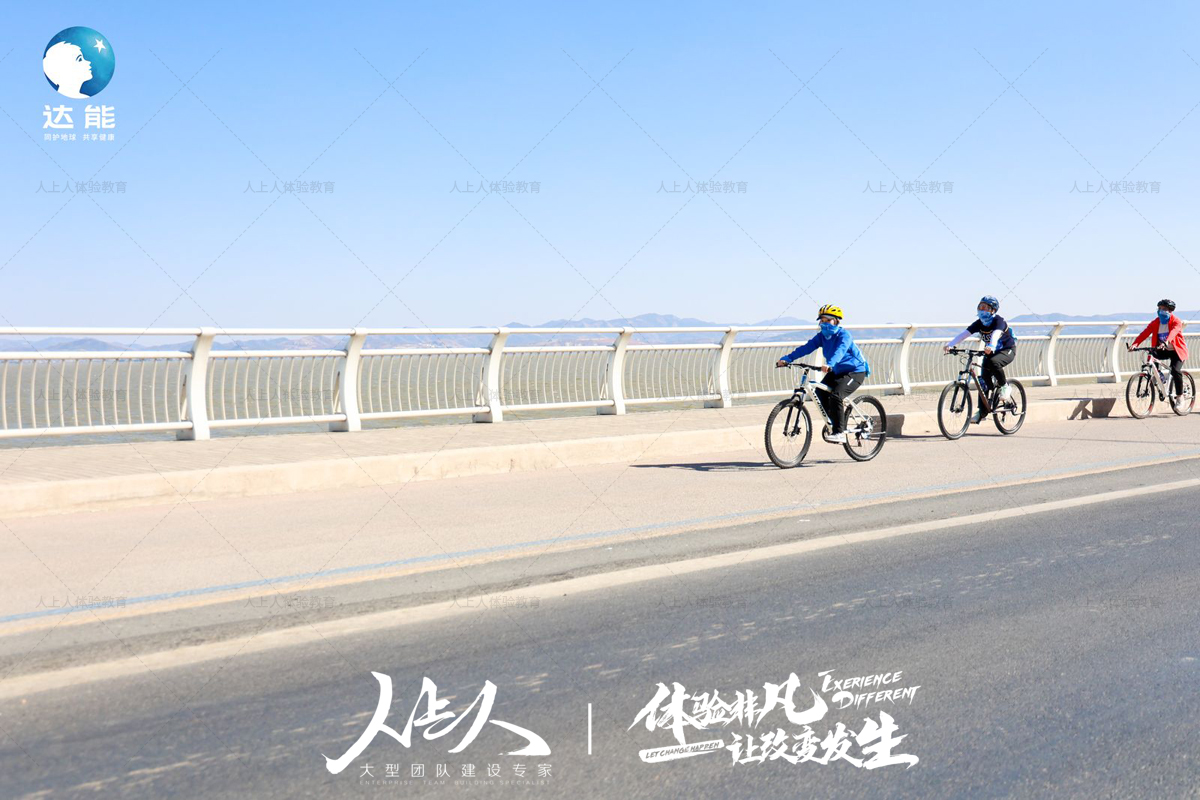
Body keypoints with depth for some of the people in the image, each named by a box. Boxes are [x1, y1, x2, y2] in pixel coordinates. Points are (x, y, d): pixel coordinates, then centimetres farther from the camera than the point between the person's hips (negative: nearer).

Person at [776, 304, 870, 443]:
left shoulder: (844, 335, -22)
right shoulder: (822, 336, -2)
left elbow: (840, 350, -41)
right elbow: (806, 347, -12)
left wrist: (830, 365, -61)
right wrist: (786, 359, -24)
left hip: (855, 371, -8)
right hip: (836, 372, 8)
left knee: (835, 395, -27)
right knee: (820, 394, -10)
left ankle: (840, 433, -20)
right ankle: (833, 421, 15)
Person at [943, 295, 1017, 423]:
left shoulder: (998, 321, -22)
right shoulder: (979, 323, -8)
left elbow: (996, 334, -43)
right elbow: (964, 334, -20)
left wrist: (991, 347, -63)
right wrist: (950, 345, -35)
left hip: (1007, 350, -6)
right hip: (990, 352, 6)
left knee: (993, 362, -37)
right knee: (984, 380, -5)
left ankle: (1005, 386, -12)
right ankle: (982, 411, 2)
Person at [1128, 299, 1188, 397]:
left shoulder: (1176, 322, -15)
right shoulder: (1155, 322, -3)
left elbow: (1173, 332, -37)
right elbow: (1145, 333, -17)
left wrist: (1166, 342, -58)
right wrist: (1135, 344, -34)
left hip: (1177, 351, -5)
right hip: (1164, 351, 5)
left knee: (1175, 370, -27)